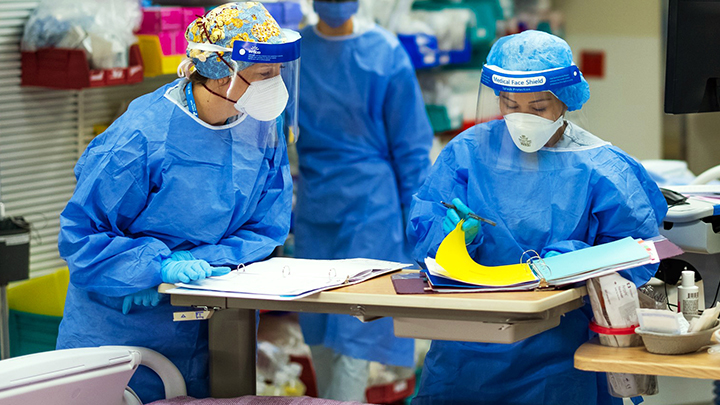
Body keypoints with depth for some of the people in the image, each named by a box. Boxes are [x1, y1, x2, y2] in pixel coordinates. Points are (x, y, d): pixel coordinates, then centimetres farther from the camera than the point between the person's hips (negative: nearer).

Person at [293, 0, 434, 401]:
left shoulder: (386, 54, -8)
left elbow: (411, 146, -4)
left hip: (371, 206, -4)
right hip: (314, 208, 4)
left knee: (355, 335, -8)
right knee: (320, 334, 10)